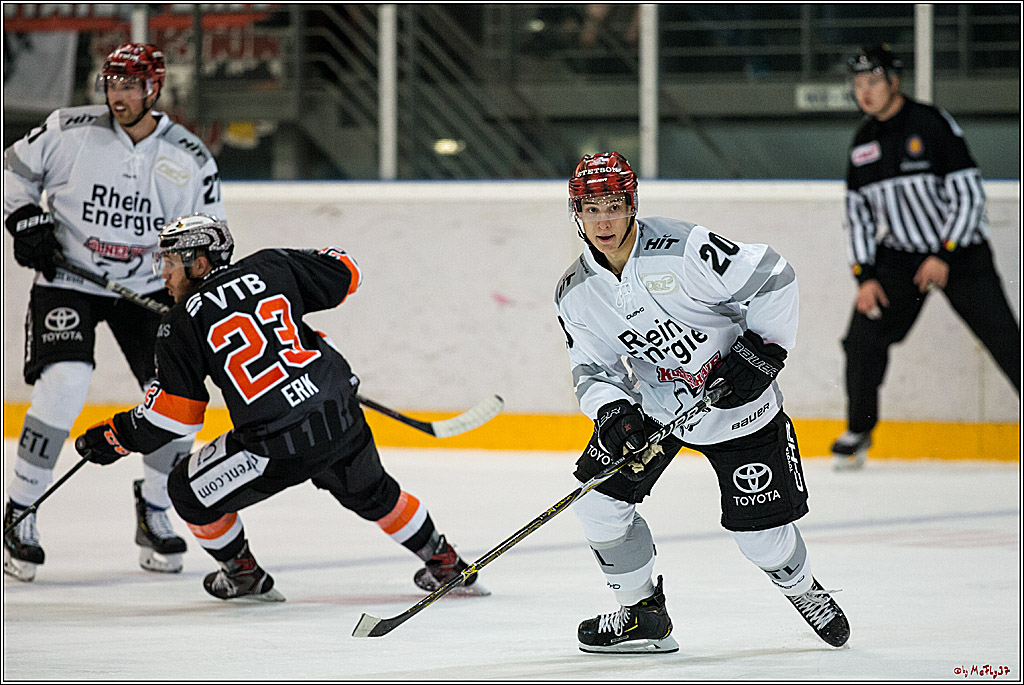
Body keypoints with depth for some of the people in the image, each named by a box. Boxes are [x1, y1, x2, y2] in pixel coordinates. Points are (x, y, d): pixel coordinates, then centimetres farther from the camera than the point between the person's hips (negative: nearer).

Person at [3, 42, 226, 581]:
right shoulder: (70, 131, -11)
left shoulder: (190, 159, -7)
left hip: (147, 286, 2)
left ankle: (153, 515, 15)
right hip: (66, 281, -2)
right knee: (63, 387, -22)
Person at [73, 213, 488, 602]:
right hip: (342, 421, 5)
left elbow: (176, 414, 0)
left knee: (189, 490, 16)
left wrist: (118, 437, 14)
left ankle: (244, 575, 29)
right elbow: (346, 276, 16)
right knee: (371, 493, 32)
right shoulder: (271, 268, 8)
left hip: (278, 449, -5)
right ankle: (446, 565, 40)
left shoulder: (184, 322, -1)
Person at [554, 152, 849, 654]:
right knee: (599, 495, -10)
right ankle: (642, 612, 11)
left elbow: (772, 278, -21)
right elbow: (592, 368, -3)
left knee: (759, 528, -2)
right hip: (651, 403, 5)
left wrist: (763, 349, -23)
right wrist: (610, 410, -23)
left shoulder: (682, 249, -26)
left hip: (737, 404, -5)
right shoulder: (576, 293, -9)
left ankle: (802, 588, 33)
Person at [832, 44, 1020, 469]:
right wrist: (865, 276, -2)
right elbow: (859, 212, 9)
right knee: (864, 336, -6)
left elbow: (968, 194, -16)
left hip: (960, 254, -5)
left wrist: (944, 257, -21)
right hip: (900, 255, 5)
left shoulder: (932, 125, -14)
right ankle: (859, 431, 11)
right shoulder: (863, 143, 5)